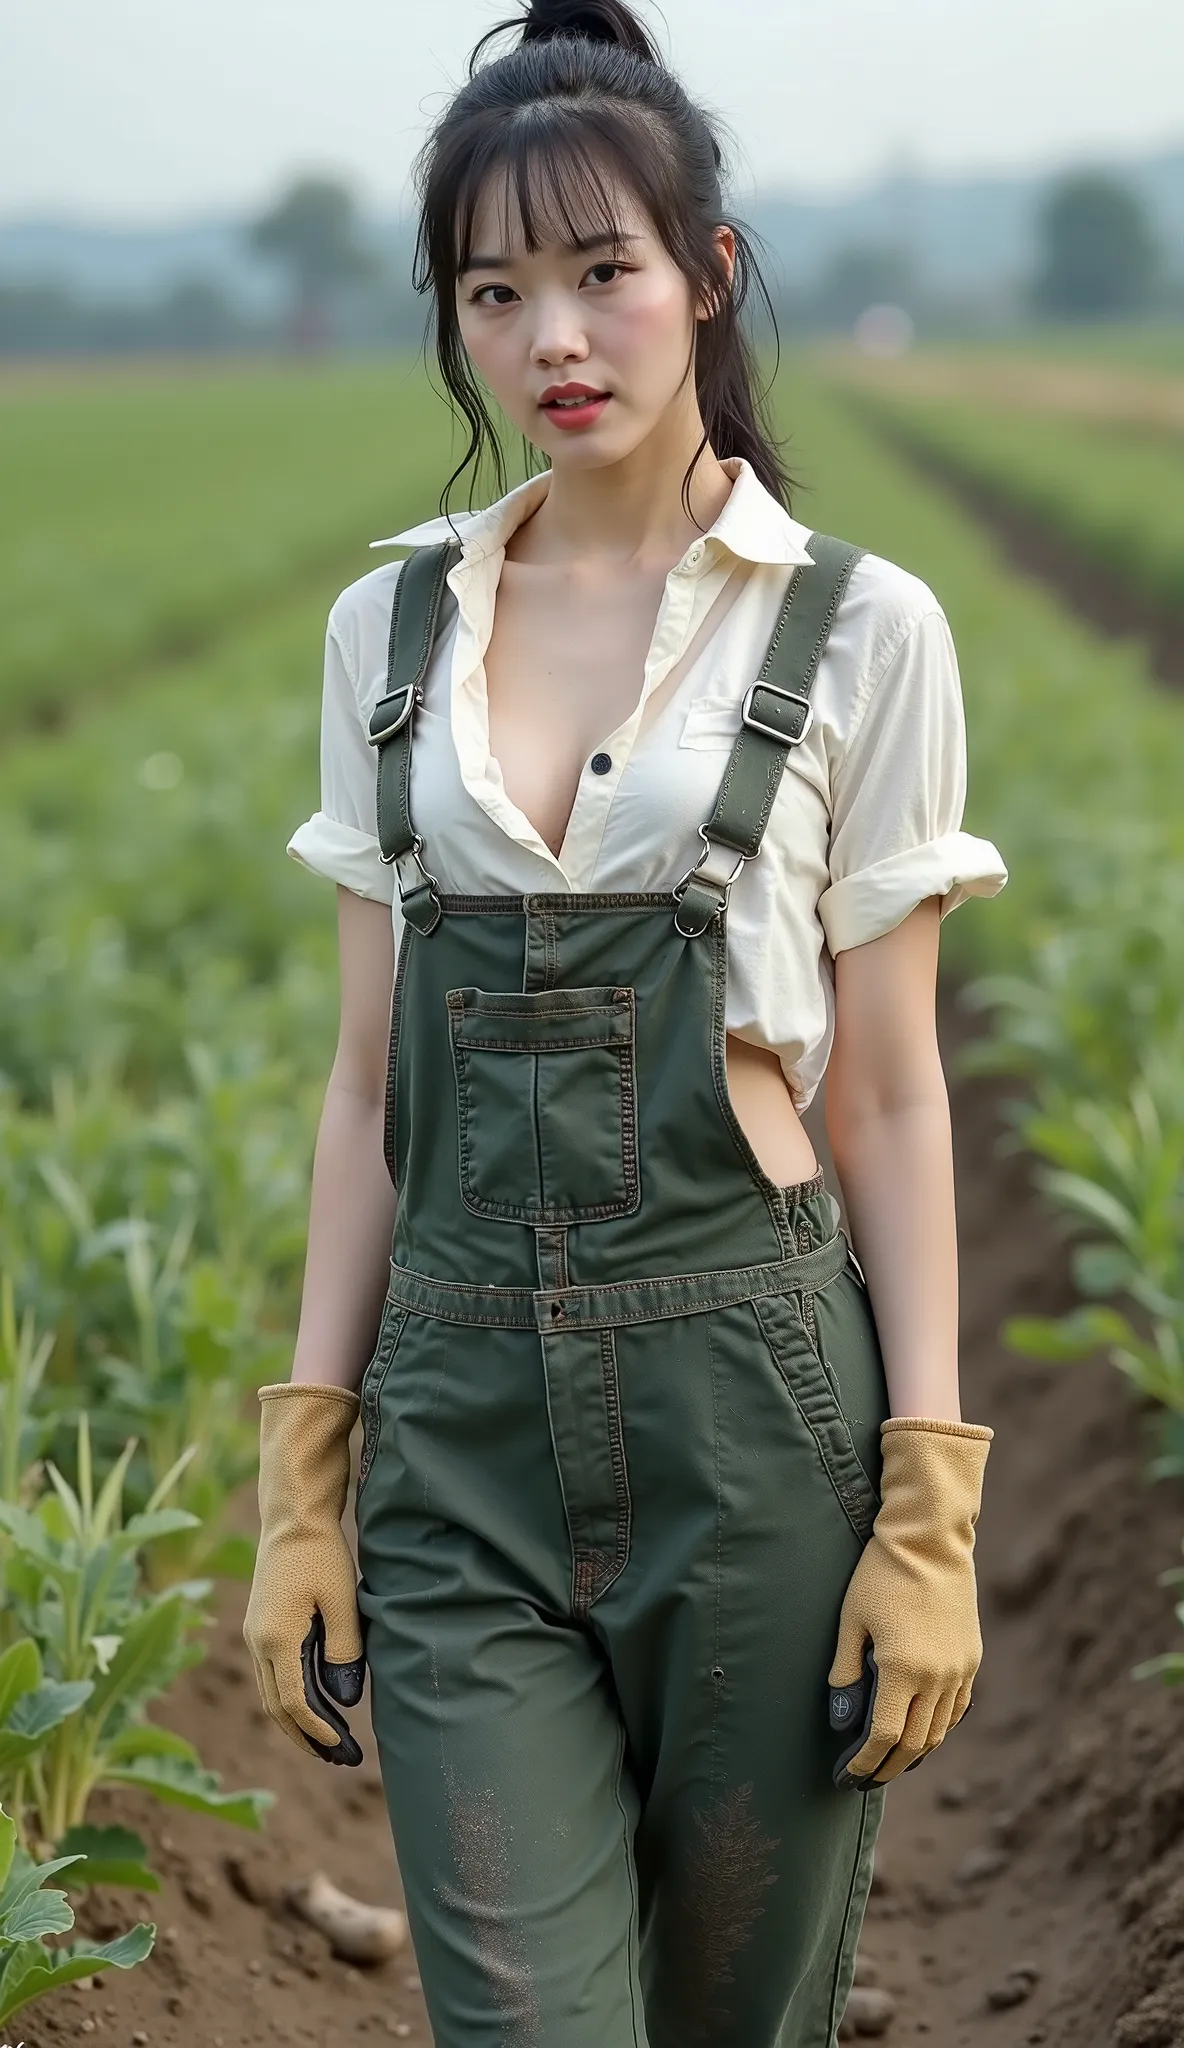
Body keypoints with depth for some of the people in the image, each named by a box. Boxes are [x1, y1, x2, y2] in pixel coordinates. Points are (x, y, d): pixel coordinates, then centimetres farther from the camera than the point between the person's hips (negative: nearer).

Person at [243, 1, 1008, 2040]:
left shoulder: (858, 630, -1)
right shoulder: (392, 627, 8)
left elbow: (890, 1093, -1)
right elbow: (372, 1076, 10)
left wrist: (929, 1509, -6)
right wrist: (305, 1475, 6)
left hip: (750, 1401, -2)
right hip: (466, 1415, 2)